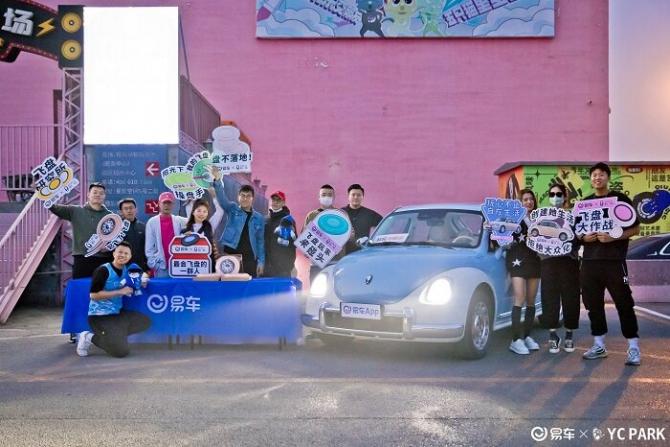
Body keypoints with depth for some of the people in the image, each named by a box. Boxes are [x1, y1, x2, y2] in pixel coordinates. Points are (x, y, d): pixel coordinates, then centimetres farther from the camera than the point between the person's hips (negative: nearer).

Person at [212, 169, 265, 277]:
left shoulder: (259, 218, 11)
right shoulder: (232, 209, 7)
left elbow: (260, 241, 12)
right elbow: (222, 198, -11)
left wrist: (261, 261, 4)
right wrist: (218, 181, -29)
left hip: (249, 258, 2)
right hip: (230, 255, -2)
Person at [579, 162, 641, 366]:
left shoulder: (620, 199, 0)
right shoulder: (584, 203, 13)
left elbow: (635, 228, -1)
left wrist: (613, 237, -16)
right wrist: (583, 237, -4)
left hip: (614, 260, -4)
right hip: (590, 261, 5)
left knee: (624, 304, -5)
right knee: (593, 304, 7)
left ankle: (634, 347, 1)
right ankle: (599, 345, 17)